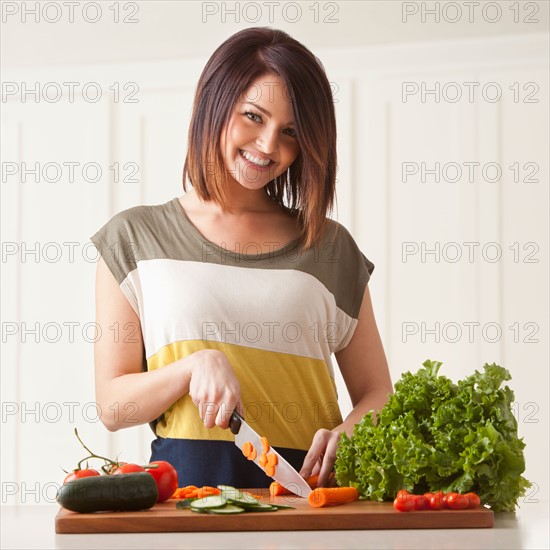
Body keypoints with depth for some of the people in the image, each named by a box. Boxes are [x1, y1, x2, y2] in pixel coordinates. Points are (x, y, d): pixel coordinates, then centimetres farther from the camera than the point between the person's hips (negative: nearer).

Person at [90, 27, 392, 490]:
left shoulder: (330, 248, 16)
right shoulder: (134, 238, 12)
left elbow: (377, 397, 16)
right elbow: (114, 407, 8)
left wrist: (346, 434, -7)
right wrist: (196, 365, -10)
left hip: (308, 483, 2)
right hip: (187, 481, -1)